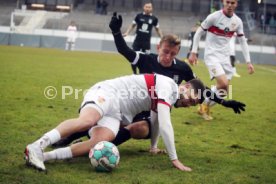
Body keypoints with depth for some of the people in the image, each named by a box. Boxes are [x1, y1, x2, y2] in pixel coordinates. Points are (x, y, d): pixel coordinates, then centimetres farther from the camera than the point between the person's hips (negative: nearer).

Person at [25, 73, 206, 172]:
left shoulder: (168, 98, 20)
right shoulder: (167, 86, -10)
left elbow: (157, 122, 40)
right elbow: (165, 125, -17)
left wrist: (153, 147, 51)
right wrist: (174, 159, -13)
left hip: (116, 113, 8)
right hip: (107, 93, -8)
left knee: (100, 142, -22)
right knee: (87, 121, -40)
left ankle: (45, 156, -30)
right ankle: (37, 146, -45)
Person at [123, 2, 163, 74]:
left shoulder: (154, 18, 0)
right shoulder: (139, 16, -1)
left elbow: (157, 29, 12)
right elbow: (133, 25, 8)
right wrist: (127, 32, -6)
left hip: (146, 42, 0)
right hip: (137, 40, 0)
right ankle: (134, 73, 15)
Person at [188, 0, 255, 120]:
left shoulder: (237, 21, 3)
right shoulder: (214, 17, -12)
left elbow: (242, 41, 12)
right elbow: (199, 32, -3)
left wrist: (248, 62, 7)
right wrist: (193, 52, -6)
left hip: (225, 56, 6)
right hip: (212, 55, -6)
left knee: (223, 88, 4)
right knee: (223, 84, -22)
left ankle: (205, 108, 25)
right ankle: (205, 105, 2)